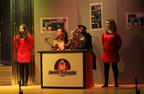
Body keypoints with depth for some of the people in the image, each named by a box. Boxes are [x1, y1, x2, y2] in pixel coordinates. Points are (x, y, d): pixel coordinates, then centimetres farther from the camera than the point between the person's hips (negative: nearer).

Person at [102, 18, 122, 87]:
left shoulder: (115, 33, -5)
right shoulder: (104, 33, 7)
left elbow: (120, 43, 1)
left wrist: (116, 50, 4)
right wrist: (106, 48, 14)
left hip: (113, 53, -4)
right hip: (106, 53, 4)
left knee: (114, 68, 1)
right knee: (106, 68, 6)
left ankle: (116, 83, 9)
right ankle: (106, 83, 13)